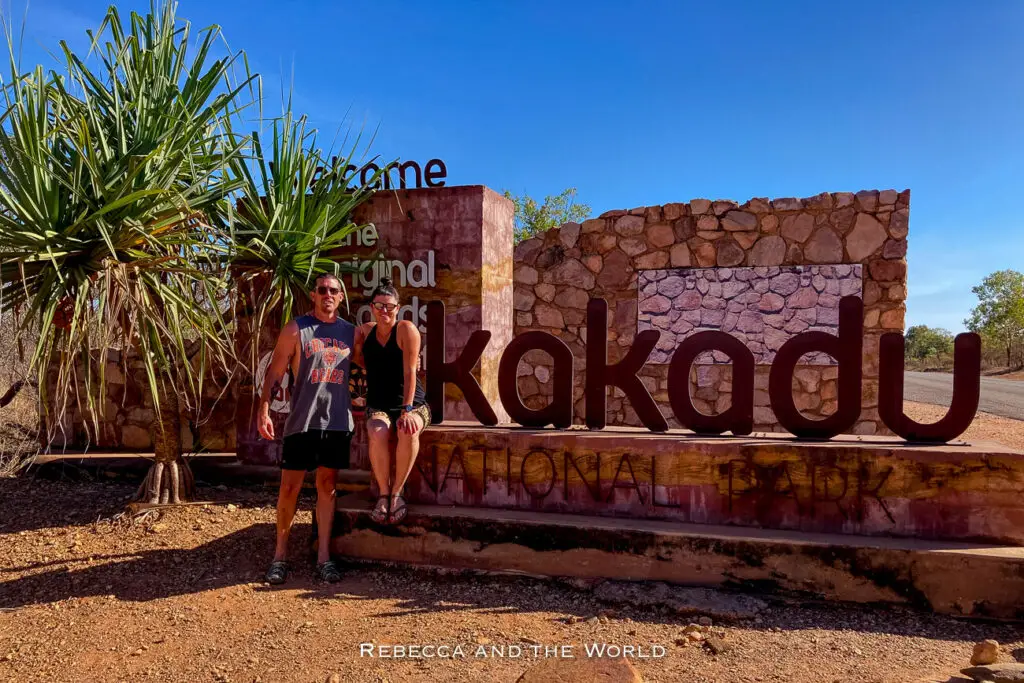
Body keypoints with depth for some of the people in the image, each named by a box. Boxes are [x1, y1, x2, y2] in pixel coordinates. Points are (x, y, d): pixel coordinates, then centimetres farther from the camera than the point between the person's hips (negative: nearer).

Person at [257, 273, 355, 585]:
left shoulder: (351, 332, 10)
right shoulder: (296, 329, 1)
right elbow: (274, 373, -2)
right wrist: (263, 411, -10)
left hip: (338, 420, 3)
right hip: (302, 420, -3)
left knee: (327, 485, 7)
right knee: (290, 487, 2)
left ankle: (323, 556, 14)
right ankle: (280, 553, 17)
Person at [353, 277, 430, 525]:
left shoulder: (406, 329, -10)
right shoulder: (364, 331, 4)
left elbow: (409, 373, -18)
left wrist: (406, 411, -26)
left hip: (413, 405, -2)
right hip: (378, 407, 2)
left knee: (408, 432, -36)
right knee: (377, 434, -33)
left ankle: (397, 491, -18)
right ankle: (383, 493, -16)